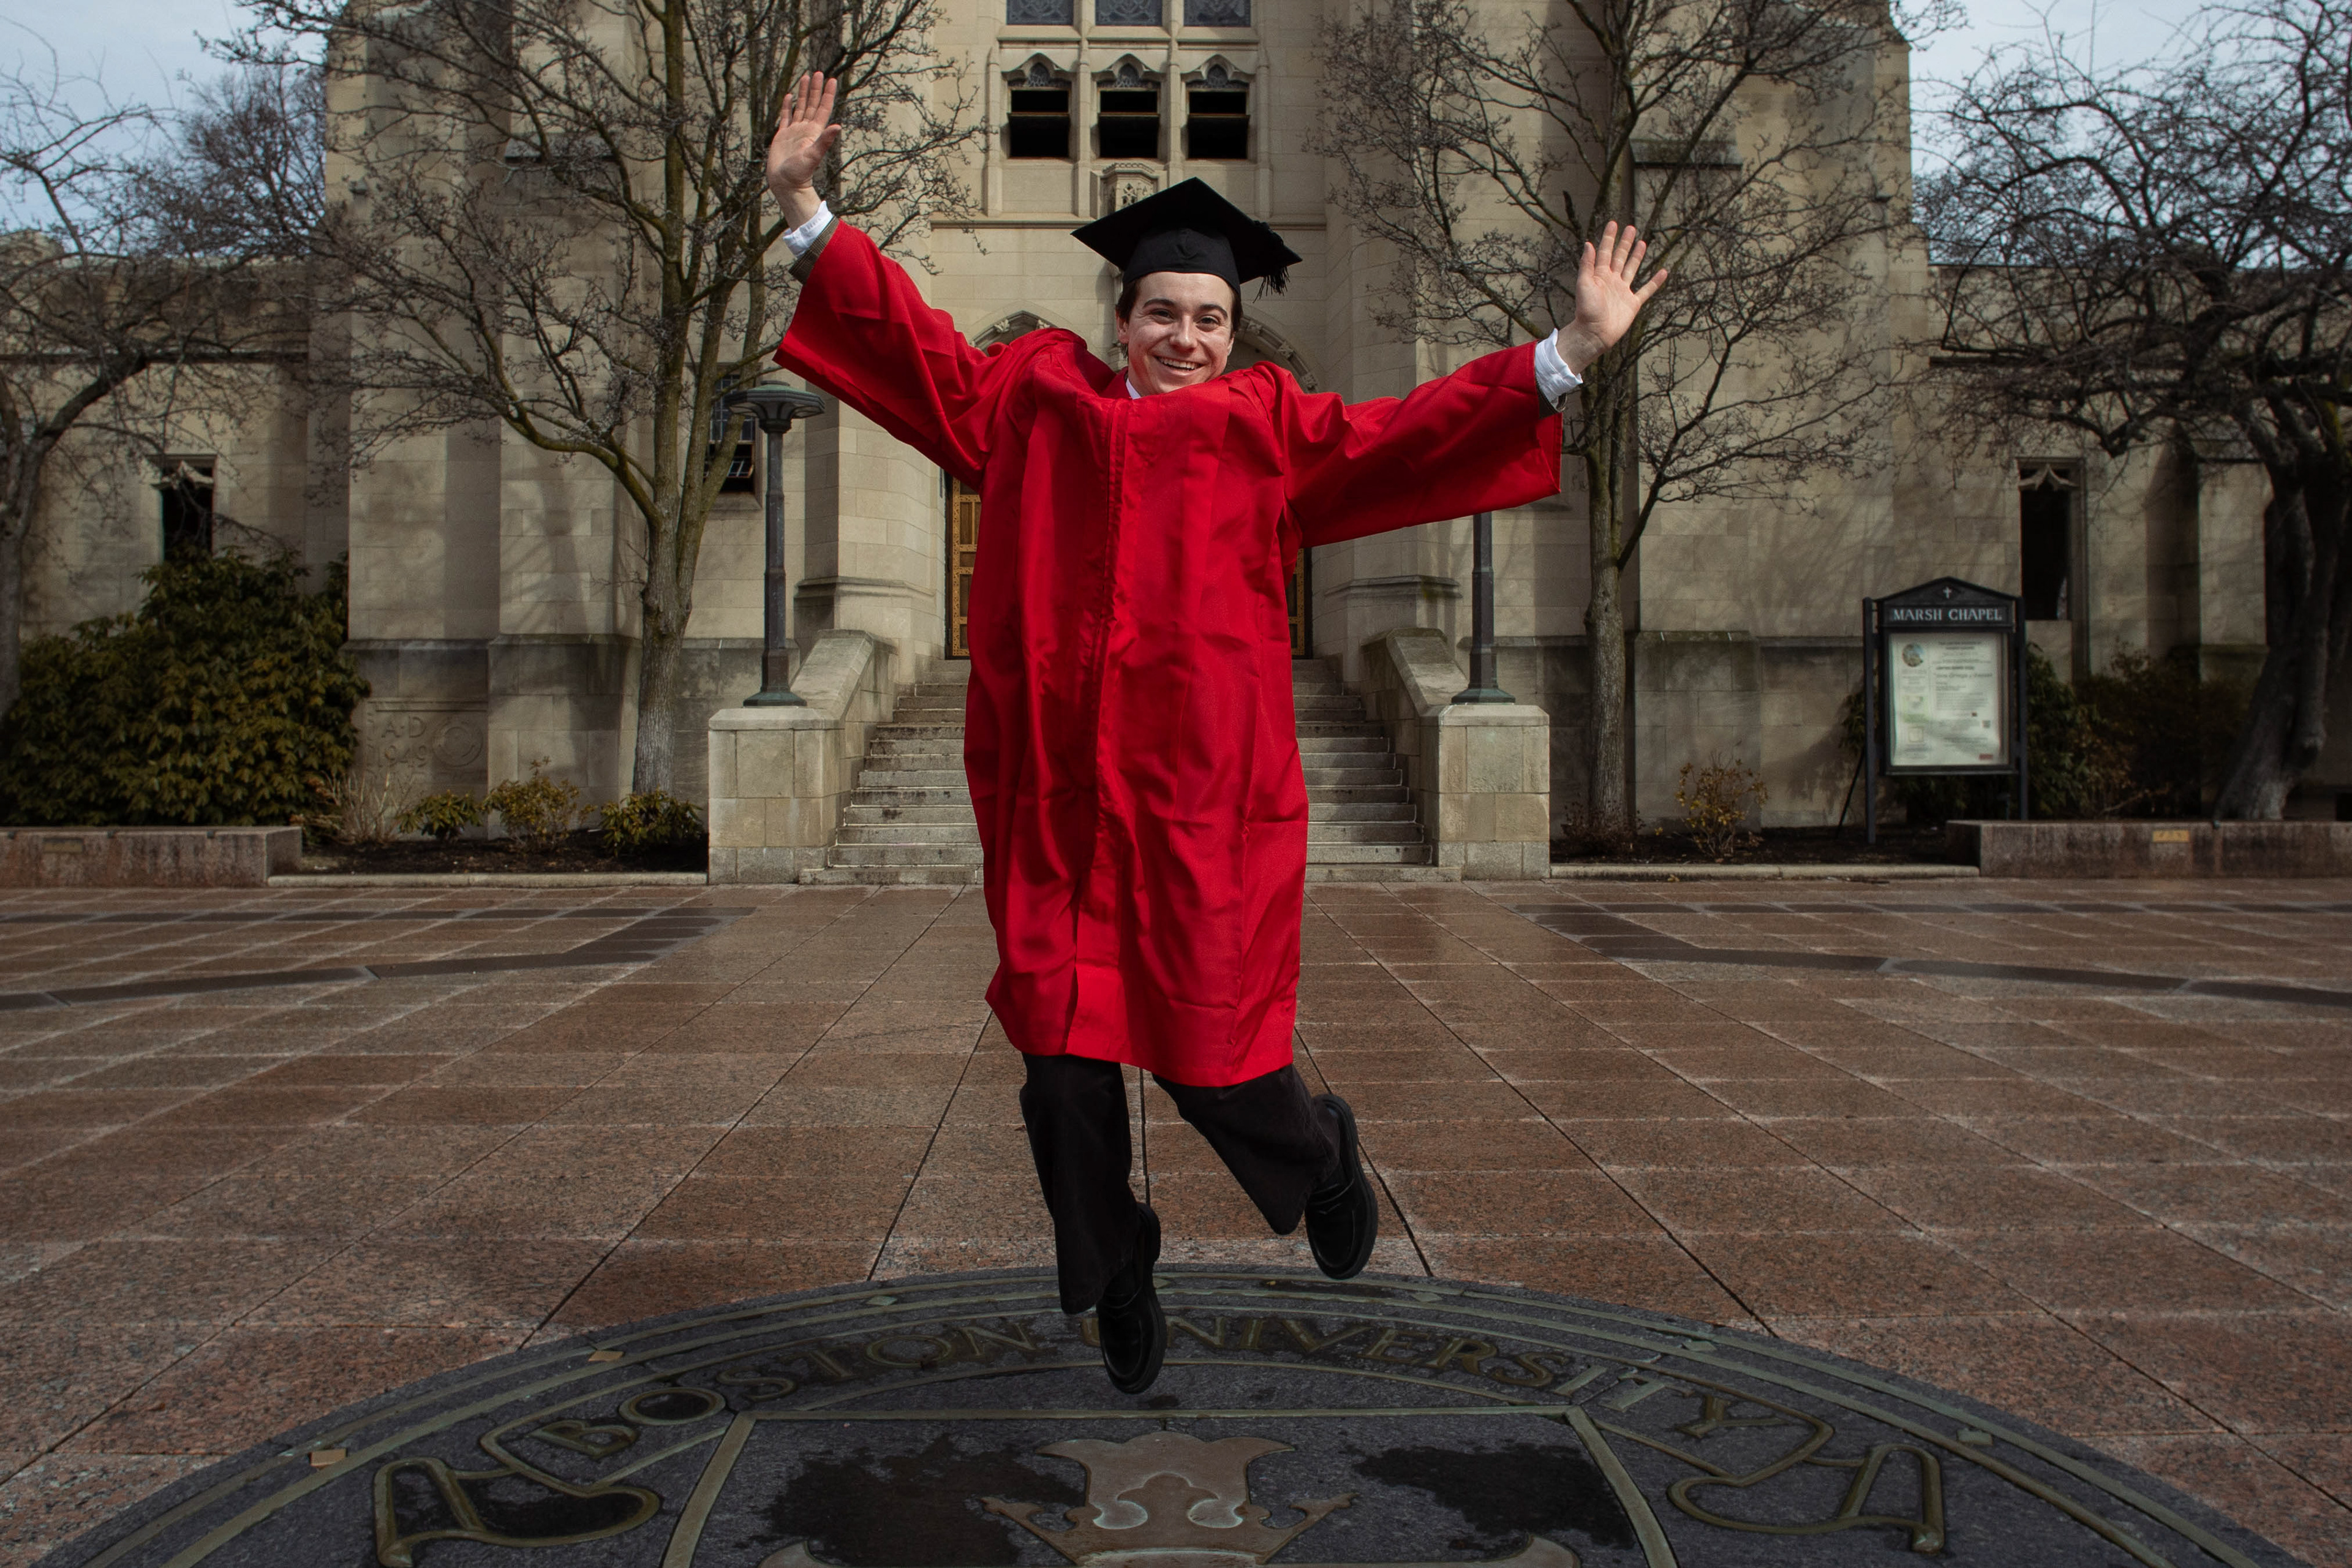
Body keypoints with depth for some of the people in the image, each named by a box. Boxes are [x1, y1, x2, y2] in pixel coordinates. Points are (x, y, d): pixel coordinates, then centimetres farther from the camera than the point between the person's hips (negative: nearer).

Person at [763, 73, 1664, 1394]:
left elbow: (1406, 436, 2)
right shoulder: (1038, 398, 14)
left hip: (1206, 800, -2)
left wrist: (1570, 354, -6)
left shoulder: (1270, 428, 9)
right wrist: (806, 211, 15)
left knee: (1217, 1064, 2)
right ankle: (1117, 1284, 30)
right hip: (1056, 794, 2)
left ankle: (1325, 1159, 37)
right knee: (1066, 1072, 6)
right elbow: (912, 342, 18)